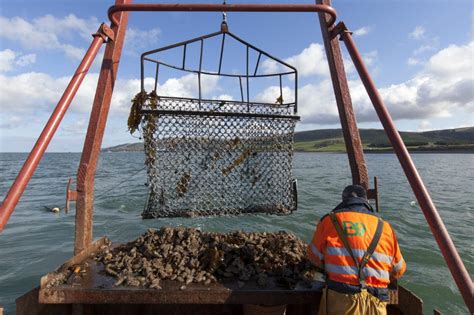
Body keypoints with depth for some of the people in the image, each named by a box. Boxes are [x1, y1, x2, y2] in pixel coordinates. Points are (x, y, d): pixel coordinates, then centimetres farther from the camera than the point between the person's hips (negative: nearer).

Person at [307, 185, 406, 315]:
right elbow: (399, 271, 21)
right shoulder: (385, 227, 12)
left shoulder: (330, 221, 4)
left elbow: (315, 257, 13)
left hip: (340, 298, -3)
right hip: (376, 303, 3)